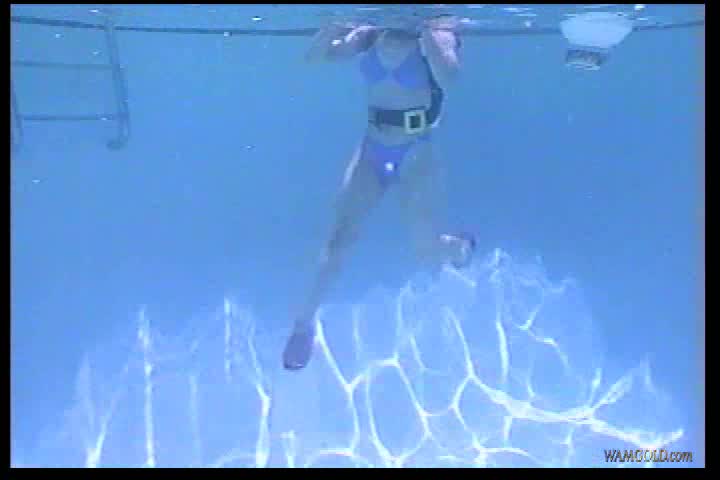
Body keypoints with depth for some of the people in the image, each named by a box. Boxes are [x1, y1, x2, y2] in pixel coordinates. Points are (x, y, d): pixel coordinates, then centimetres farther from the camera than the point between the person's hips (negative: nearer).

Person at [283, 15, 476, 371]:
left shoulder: (437, 36, -8)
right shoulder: (370, 36, 2)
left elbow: (448, 77, -30)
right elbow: (314, 56, -3)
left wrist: (425, 30, -31)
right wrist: (337, 24, -18)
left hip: (417, 154, -3)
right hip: (372, 151, 3)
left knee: (430, 255, 3)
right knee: (340, 237, -5)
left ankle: (461, 244, 42)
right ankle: (305, 322, 7)